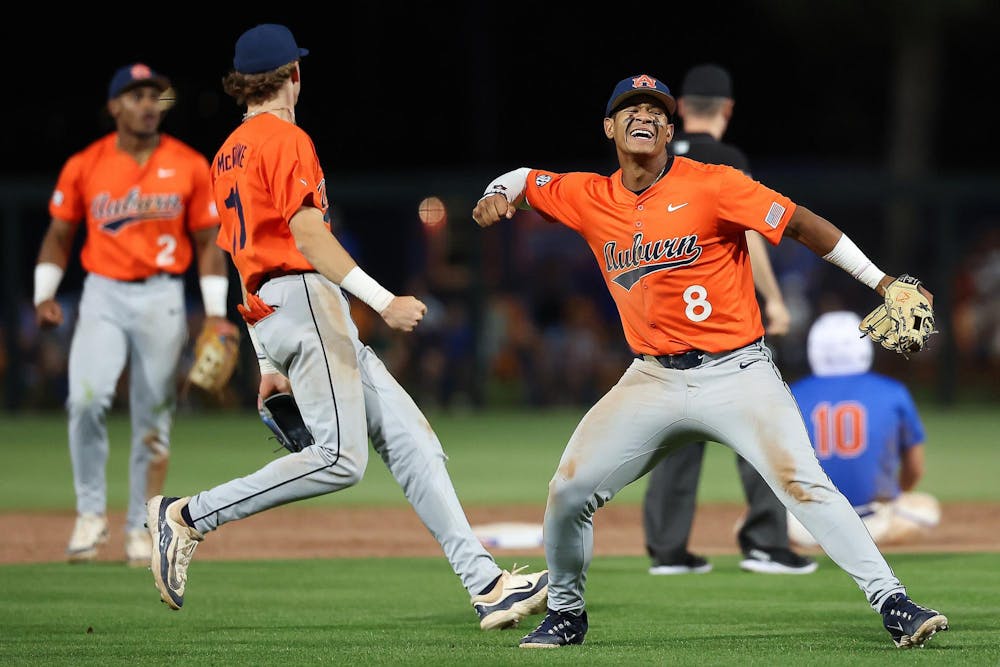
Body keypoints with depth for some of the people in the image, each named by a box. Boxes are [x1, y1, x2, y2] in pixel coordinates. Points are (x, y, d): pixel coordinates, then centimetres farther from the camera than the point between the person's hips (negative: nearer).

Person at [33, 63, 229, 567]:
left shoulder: (189, 166, 1)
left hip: (162, 298, 1)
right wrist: (44, 295, -2)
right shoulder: (84, 166, 1)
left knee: (153, 419, 3)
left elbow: (207, 242, 5)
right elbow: (59, 234, 10)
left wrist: (215, 313, -2)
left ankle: (140, 529, 14)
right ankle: (91, 514, -5)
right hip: (102, 296, -1)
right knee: (86, 398, -20)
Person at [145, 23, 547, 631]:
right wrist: (384, 301, -20)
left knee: (411, 440, 2)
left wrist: (270, 364, 25)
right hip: (303, 297, -10)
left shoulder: (228, 154, 23)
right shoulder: (286, 139, -4)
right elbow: (308, 237, -16)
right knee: (341, 458, -19)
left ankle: (486, 584, -6)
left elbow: (248, 257, 24)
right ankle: (189, 515, -14)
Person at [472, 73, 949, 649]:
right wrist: (498, 196, -3)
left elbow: (802, 224, -11)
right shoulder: (590, 198, 5)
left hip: (737, 373, -4)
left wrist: (881, 283, -16)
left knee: (801, 482, -19)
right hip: (653, 380, 4)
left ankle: (894, 605, -17)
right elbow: (525, 180, 22)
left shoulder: (711, 186, -10)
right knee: (569, 491, -3)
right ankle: (566, 614, 20)